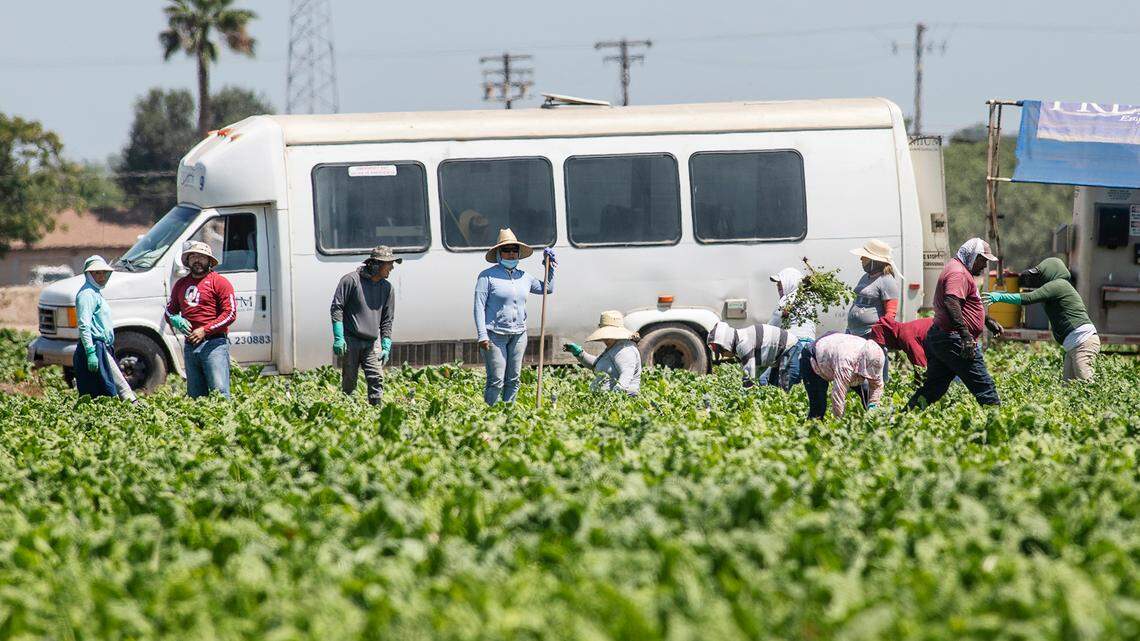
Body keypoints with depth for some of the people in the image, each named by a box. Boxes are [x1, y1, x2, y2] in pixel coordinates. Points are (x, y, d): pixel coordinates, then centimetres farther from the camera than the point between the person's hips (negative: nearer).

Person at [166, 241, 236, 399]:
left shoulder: (218, 282, -1)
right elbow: (170, 310, 26)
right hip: (190, 345, 7)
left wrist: (205, 330, -15)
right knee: (195, 396, 6)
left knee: (219, 392, -17)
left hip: (214, 344, -7)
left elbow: (230, 313, -8)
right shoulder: (181, 284, 18)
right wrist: (175, 320, 1)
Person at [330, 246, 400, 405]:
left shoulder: (386, 287, 11)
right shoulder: (351, 280, -5)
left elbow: (387, 320, 17)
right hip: (350, 340, -4)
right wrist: (338, 338, -12)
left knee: (377, 379, -9)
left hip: (372, 342, 4)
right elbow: (336, 308, -5)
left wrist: (386, 346, 8)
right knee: (349, 381, 0)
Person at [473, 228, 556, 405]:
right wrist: (482, 335, -14)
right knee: (496, 381, -10)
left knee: (513, 380, 7)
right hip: (495, 334, -6)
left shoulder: (524, 277, 12)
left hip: (518, 335, 6)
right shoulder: (487, 276, -4)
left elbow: (549, 288, 27)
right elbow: (479, 306, -7)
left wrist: (549, 267, 14)